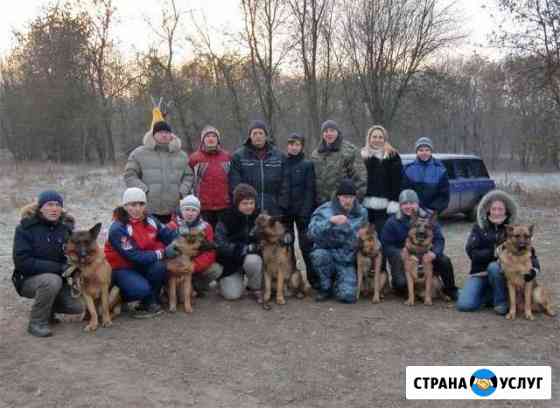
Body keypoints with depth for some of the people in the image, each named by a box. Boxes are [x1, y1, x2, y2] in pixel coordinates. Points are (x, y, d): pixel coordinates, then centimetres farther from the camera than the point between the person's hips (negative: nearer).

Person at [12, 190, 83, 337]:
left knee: (79, 307, -17)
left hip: (59, 279, 4)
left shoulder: (66, 227, 0)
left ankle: (48, 309, 13)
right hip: (29, 279, -4)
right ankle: (36, 322, -15)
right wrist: (58, 267, -26)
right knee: (52, 280, -36)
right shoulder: (26, 228, -12)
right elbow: (22, 262, -20)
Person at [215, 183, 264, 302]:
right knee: (232, 294, -15)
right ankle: (224, 280, 21)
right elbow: (220, 244, -19)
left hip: (251, 256, 2)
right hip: (230, 261, -2)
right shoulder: (227, 218, -13)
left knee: (253, 260, -34)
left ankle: (255, 289, -7)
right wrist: (243, 249, -27)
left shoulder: (258, 216, -4)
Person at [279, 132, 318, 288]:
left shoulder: (307, 164, 0)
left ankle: (313, 278, 6)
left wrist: (306, 211, -13)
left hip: (302, 210, -3)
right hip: (284, 210, 3)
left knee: (306, 245, -3)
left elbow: (310, 189, -5)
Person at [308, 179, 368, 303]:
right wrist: (330, 221, -38)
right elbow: (312, 233, -25)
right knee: (319, 254, -36)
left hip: (347, 261, 1)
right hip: (328, 253, -1)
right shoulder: (325, 210, -10)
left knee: (347, 296, -21)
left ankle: (338, 284, 18)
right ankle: (326, 288, -8)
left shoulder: (361, 213, 1)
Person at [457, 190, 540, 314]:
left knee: (494, 267, -36)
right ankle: (489, 296, 9)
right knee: (464, 305, -20)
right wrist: (495, 253, -22)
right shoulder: (479, 227, 0)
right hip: (479, 273, 0)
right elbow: (472, 253, -9)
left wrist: (534, 269, -24)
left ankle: (501, 300, -13)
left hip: (501, 272, 0)